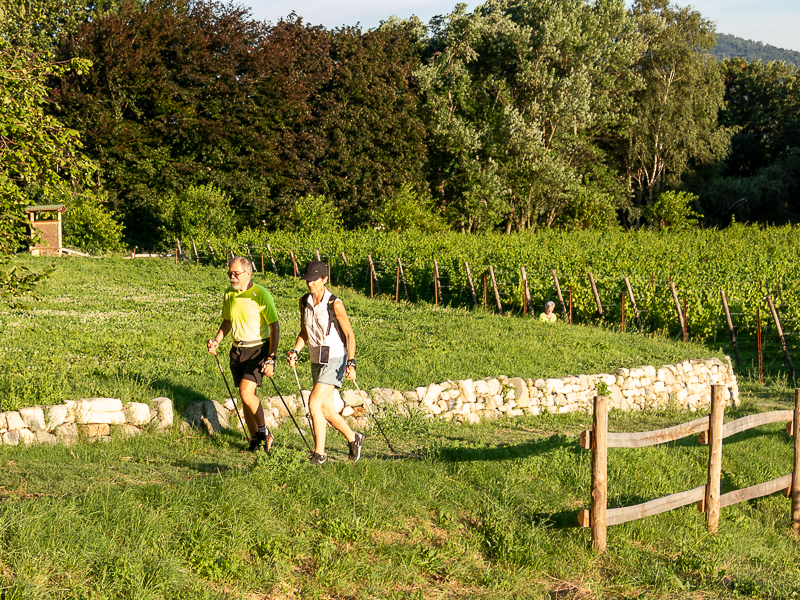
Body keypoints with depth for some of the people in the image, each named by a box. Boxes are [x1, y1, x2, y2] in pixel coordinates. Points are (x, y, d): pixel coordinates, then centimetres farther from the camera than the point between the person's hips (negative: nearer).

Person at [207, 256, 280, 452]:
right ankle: (255, 440, 18)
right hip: (237, 350, 6)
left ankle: (264, 431, 2)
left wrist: (271, 358, -19)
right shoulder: (228, 295, 5)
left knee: (246, 392, -19)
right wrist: (217, 341, 3)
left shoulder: (261, 294, -13)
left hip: (258, 349, -6)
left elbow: (275, 327, -13)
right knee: (245, 396, 7)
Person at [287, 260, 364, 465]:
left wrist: (351, 363, -19)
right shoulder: (304, 302, 2)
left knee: (314, 403, -17)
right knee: (326, 410, 12)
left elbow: (349, 334, -11)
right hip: (316, 361, 7)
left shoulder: (334, 304, -16)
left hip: (335, 359, -7)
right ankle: (353, 439, 34)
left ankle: (319, 453, -6)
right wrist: (295, 352, -3)